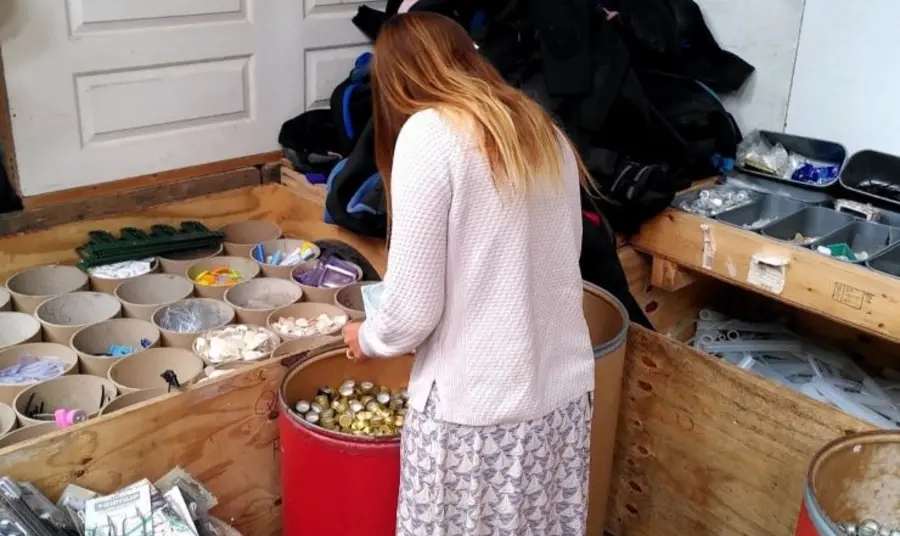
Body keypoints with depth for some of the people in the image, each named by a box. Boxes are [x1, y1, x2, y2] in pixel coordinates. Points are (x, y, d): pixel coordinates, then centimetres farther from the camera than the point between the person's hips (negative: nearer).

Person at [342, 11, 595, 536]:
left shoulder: (429, 134, -12)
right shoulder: (543, 130, 8)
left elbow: (413, 311, -13)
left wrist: (367, 339, 8)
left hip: (478, 407, -6)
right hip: (564, 393, 7)